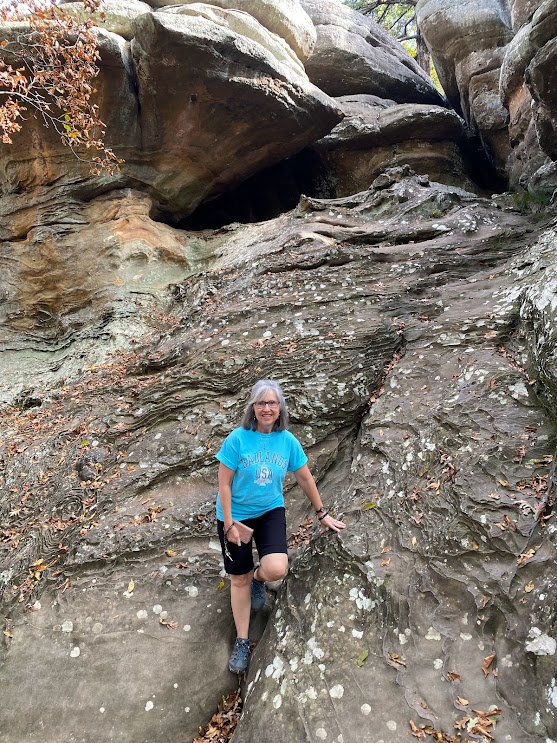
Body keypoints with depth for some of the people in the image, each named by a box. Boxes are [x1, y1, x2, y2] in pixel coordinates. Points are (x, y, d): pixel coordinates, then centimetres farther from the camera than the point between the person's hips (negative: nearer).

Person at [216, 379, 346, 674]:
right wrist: (228, 524, -12)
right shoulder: (237, 439, -17)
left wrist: (322, 514, 10)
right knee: (239, 579, 9)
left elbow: (305, 478, 3)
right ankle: (242, 640, 33)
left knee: (276, 569, -20)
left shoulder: (288, 441, -8)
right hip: (236, 514, -1)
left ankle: (258, 577, 20)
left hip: (271, 511, 2)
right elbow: (224, 484, -12)